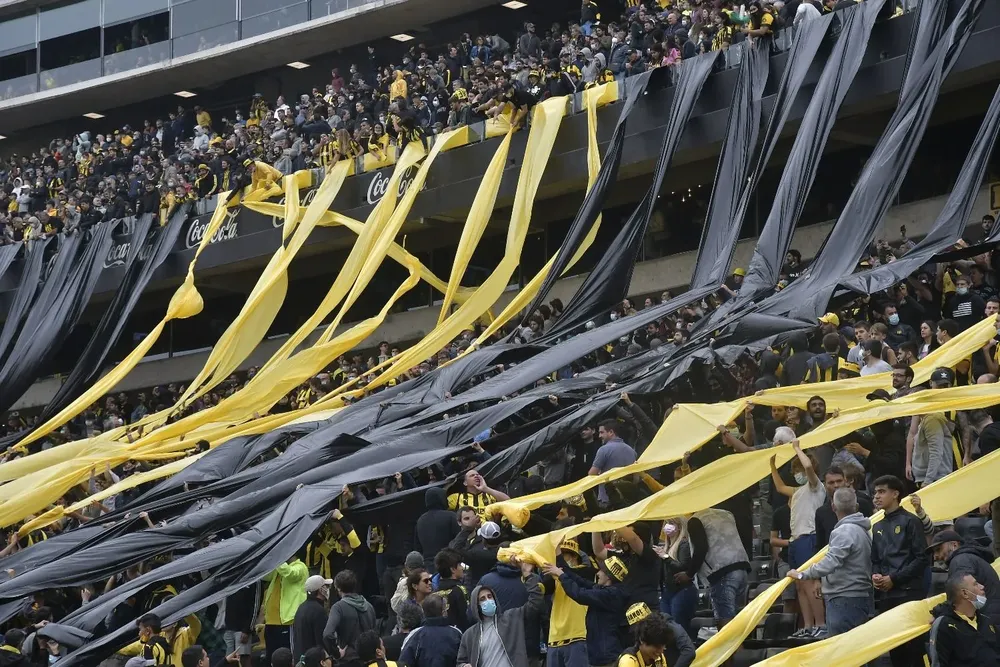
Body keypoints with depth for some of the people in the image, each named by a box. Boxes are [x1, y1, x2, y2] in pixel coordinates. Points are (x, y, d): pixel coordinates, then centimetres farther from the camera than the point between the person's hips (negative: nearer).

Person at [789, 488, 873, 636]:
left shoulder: (844, 531, -16)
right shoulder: (863, 530, 15)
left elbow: (831, 561, -27)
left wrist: (802, 575, -23)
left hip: (843, 599, -10)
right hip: (862, 597, 10)